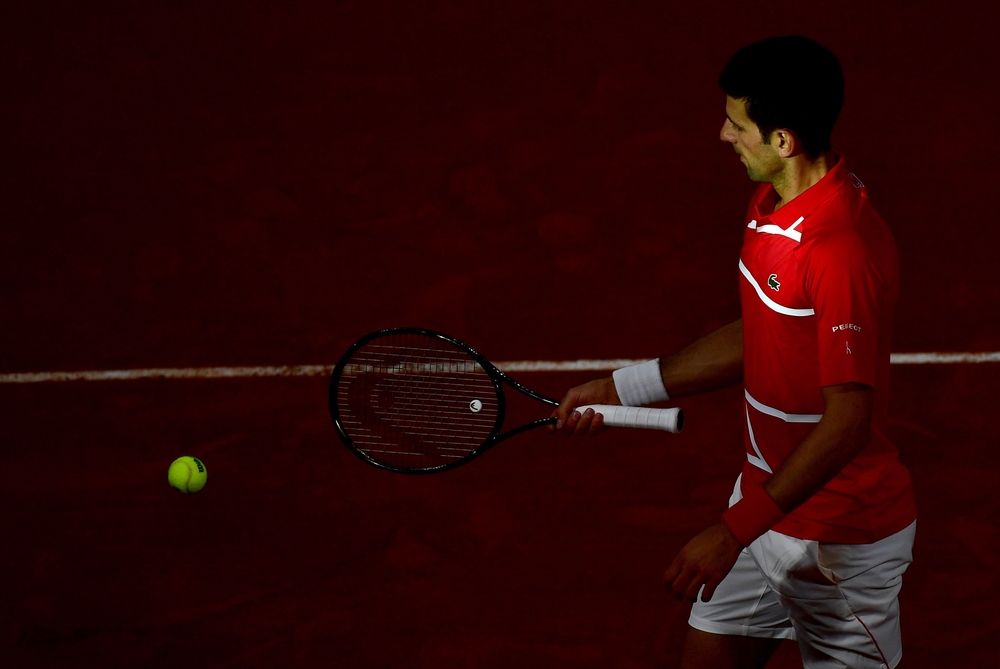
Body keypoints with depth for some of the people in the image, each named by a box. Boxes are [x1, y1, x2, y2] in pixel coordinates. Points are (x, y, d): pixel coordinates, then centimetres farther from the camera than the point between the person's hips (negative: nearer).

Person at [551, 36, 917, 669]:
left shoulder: (844, 248, -28)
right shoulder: (772, 203, 3)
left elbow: (847, 421, -28)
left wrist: (736, 530, -28)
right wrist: (624, 388, 14)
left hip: (840, 537, -9)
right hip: (767, 498, 9)